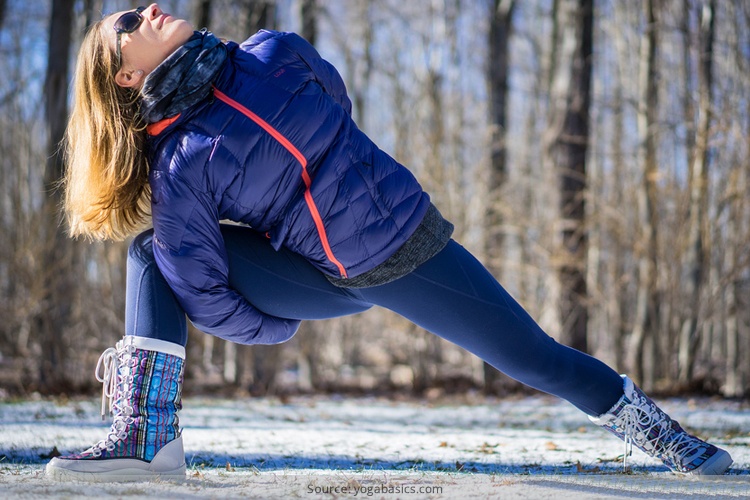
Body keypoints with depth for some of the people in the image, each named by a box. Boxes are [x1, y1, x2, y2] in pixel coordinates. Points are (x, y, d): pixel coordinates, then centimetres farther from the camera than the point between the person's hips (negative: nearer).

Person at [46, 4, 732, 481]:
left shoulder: (274, 56, -9)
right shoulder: (174, 167, -17)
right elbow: (208, 298, -15)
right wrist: (282, 326, 0)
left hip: (410, 245, 2)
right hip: (323, 280, -1)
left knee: (537, 360, 4)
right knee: (154, 253, -16)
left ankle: (638, 416, 32)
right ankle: (148, 438, -19)